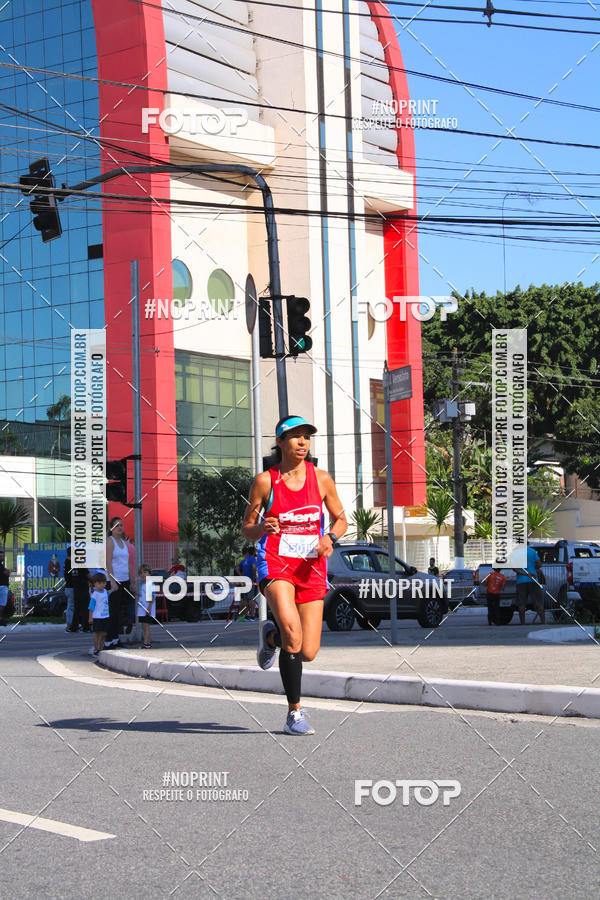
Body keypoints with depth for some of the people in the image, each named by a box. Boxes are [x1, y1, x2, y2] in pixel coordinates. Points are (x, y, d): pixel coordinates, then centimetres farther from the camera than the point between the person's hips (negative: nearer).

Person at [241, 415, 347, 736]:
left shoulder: (321, 479, 5)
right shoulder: (265, 481, 0)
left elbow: (341, 519, 16)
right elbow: (246, 529, 6)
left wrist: (331, 538, -6)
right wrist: (262, 527, -17)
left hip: (311, 566, 3)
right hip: (275, 564, -3)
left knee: (308, 653, -2)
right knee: (292, 631, -28)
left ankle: (271, 635, 35)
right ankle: (295, 713, -15)